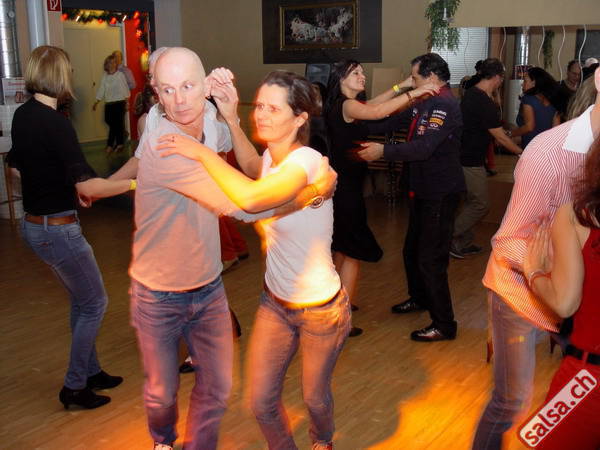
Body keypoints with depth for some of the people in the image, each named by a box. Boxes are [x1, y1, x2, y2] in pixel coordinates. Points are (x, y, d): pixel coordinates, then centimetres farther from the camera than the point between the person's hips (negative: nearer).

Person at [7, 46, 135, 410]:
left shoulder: (22, 115, 4)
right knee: (95, 303, 7)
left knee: (81, 301, 21)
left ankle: (91, 372, 35)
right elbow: (88, 186, -27)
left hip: (35, 222, 9)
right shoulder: (56, 123, -23)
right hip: (58, 229, -9)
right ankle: (74, 387, 17)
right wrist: (133, 183, -17)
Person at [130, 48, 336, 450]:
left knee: (217, 388, 11)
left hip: (209, 289, 5)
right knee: (162, 393, 16)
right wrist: (315, 191, -27)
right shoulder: (163, 144, -30)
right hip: (159, 297, -5)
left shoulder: (211, 129, -5)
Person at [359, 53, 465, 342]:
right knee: (412, 250, 23)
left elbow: (423, 147, -31)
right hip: (422, 189, 10)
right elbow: (392, 118, 17)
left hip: (440, 193, -10)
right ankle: (419, 298, 45)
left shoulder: (444, 105, -20)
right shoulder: (425, 101, 10)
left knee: (430, 259, -7)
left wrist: (383, 151, -28)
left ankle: (444, 325, 4)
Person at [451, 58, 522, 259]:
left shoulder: (471, 93, 7)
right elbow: (501, 138, -16)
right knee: (481, 204, 1)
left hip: (465, 157, 10)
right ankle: (449, 237, 6)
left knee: (471, 201, 18)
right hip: (470, 162, -10)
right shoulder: (485, 103, -22)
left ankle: (464, 243, 26)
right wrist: (521, 152, -4)